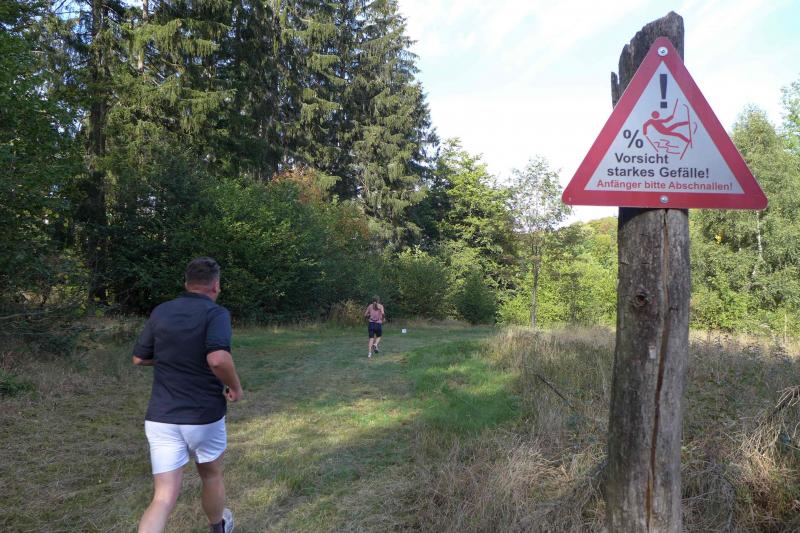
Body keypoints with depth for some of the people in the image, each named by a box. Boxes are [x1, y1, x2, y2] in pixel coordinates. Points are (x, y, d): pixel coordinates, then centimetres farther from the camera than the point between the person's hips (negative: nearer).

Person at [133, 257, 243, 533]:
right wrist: (235, 387, -13)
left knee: (164, 497, 3)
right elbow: (218, 359, -31)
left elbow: (139, 358, 13)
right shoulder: (216, 313, -13)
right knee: (211, 476, 24)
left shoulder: (161, 312, 3)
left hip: (161, 417, 3)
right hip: (204, 416, -3)